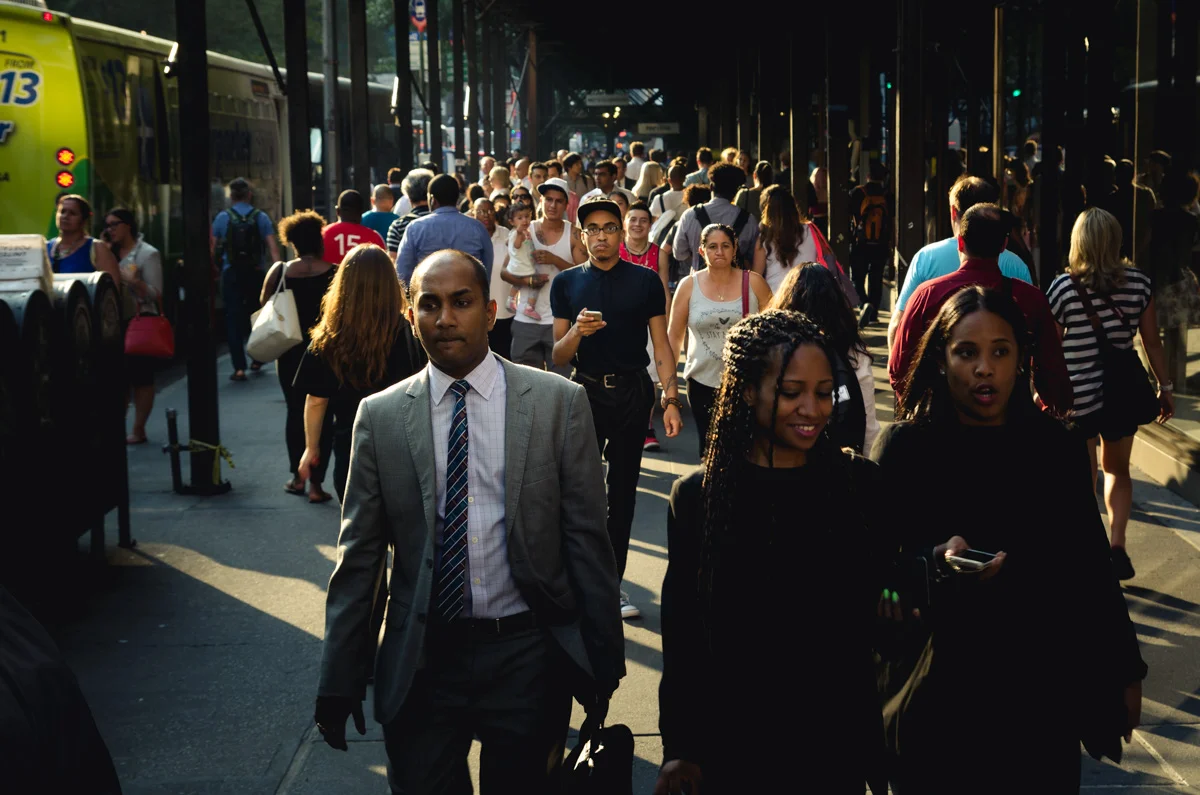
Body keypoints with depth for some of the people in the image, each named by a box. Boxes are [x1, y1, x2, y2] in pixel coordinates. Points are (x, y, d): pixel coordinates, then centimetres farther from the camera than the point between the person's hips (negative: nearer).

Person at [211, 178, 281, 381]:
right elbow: (273, 248, -6)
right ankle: (256, 359, 30)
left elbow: (213, 248, 2)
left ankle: (239, 367, -6)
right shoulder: (261, 217, 1)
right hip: (255, 273, 2)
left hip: (231, 274, -2)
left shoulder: (222, 217, -1)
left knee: (233, 319, 1)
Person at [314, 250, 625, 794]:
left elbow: (586, 539, 0)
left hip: (527, 653, 0)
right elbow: (358, 555, 3)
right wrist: (339, 680, 3)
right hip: (421, 661, 1)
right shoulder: (380, 416, 1)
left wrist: (605, 662, 2)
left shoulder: (559, 403, -2)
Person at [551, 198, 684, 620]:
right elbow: (559, 357, 3)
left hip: (633, 392, 0)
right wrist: (577, 332, -18)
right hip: (587, 391, 0)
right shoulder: (567, 283, 3)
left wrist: (670, 399, -9)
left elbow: (661, 345, 1)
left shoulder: (645, 281, 1)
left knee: (623, 490, 7)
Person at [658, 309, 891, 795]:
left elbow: (877, 618, 2)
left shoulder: (860, 486, -3)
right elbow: (681, 638, -1)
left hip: (837, 743, 1)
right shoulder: (698, 496, -4)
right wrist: (678, 748, -1)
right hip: (733, 749, -1)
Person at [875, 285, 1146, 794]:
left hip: (1042, 694, 2)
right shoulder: (905, 448, -5)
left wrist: (1123, 672, 13)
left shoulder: (1054, 446, 2)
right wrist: (939, 565, -26)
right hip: (939, 695, -2)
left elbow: (1090, 566, 9)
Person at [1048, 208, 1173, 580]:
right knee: (1117, 470, 22)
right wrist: (1165, 386, 11)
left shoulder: (1064, 287, -11)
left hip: (1078, 396, -3)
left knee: (1085, 479, 9)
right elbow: (1152, 342, 1)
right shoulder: (1138, 282, -3)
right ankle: (1117, 545, 9)